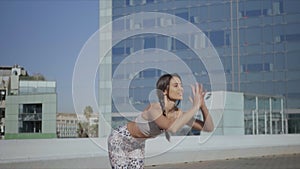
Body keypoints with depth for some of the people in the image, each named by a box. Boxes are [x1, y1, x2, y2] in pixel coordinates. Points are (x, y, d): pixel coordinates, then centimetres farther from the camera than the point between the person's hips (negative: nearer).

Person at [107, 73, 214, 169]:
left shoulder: (178, 114, -16)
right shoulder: (154, 108, -37)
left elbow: (208, 128, -17)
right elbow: (172, 128, -56)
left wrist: (203, 106, -32)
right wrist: (195, 107, -49)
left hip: (137, 145, 7)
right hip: (119, 140, -7)